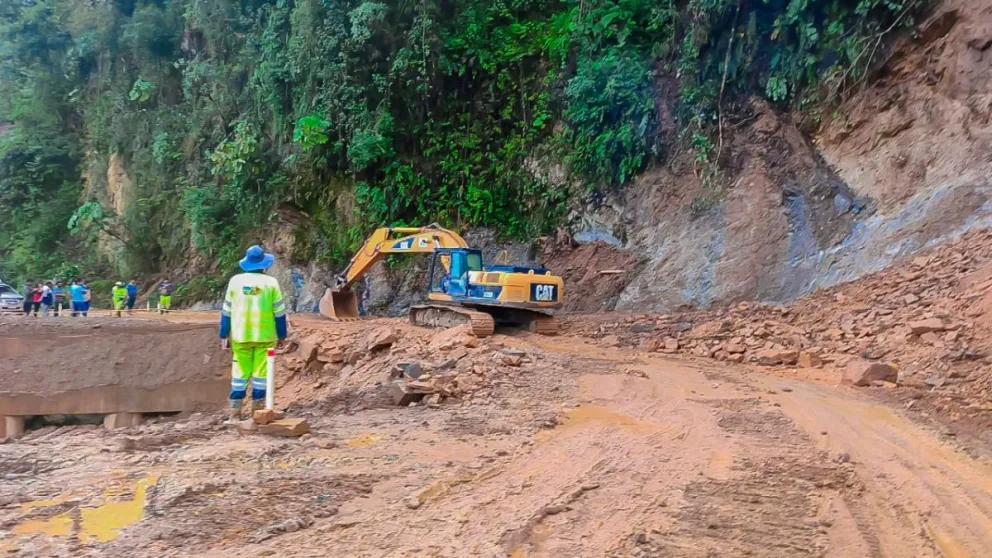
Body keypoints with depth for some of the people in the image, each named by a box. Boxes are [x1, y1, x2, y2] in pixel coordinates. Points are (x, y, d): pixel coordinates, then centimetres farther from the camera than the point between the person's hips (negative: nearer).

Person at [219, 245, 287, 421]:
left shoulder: (236, 280, 1)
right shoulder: (270, 282, -4)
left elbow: (227, 311, 5)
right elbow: (279, 312, -2)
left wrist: (224, 334, 13)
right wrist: (281, 334, 8)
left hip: (240, 336, 2)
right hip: (265, 335, -2)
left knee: (239, 373, 8)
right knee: (261, 372, 5)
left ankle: (235, 413, 10)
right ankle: (257, 412, 8)